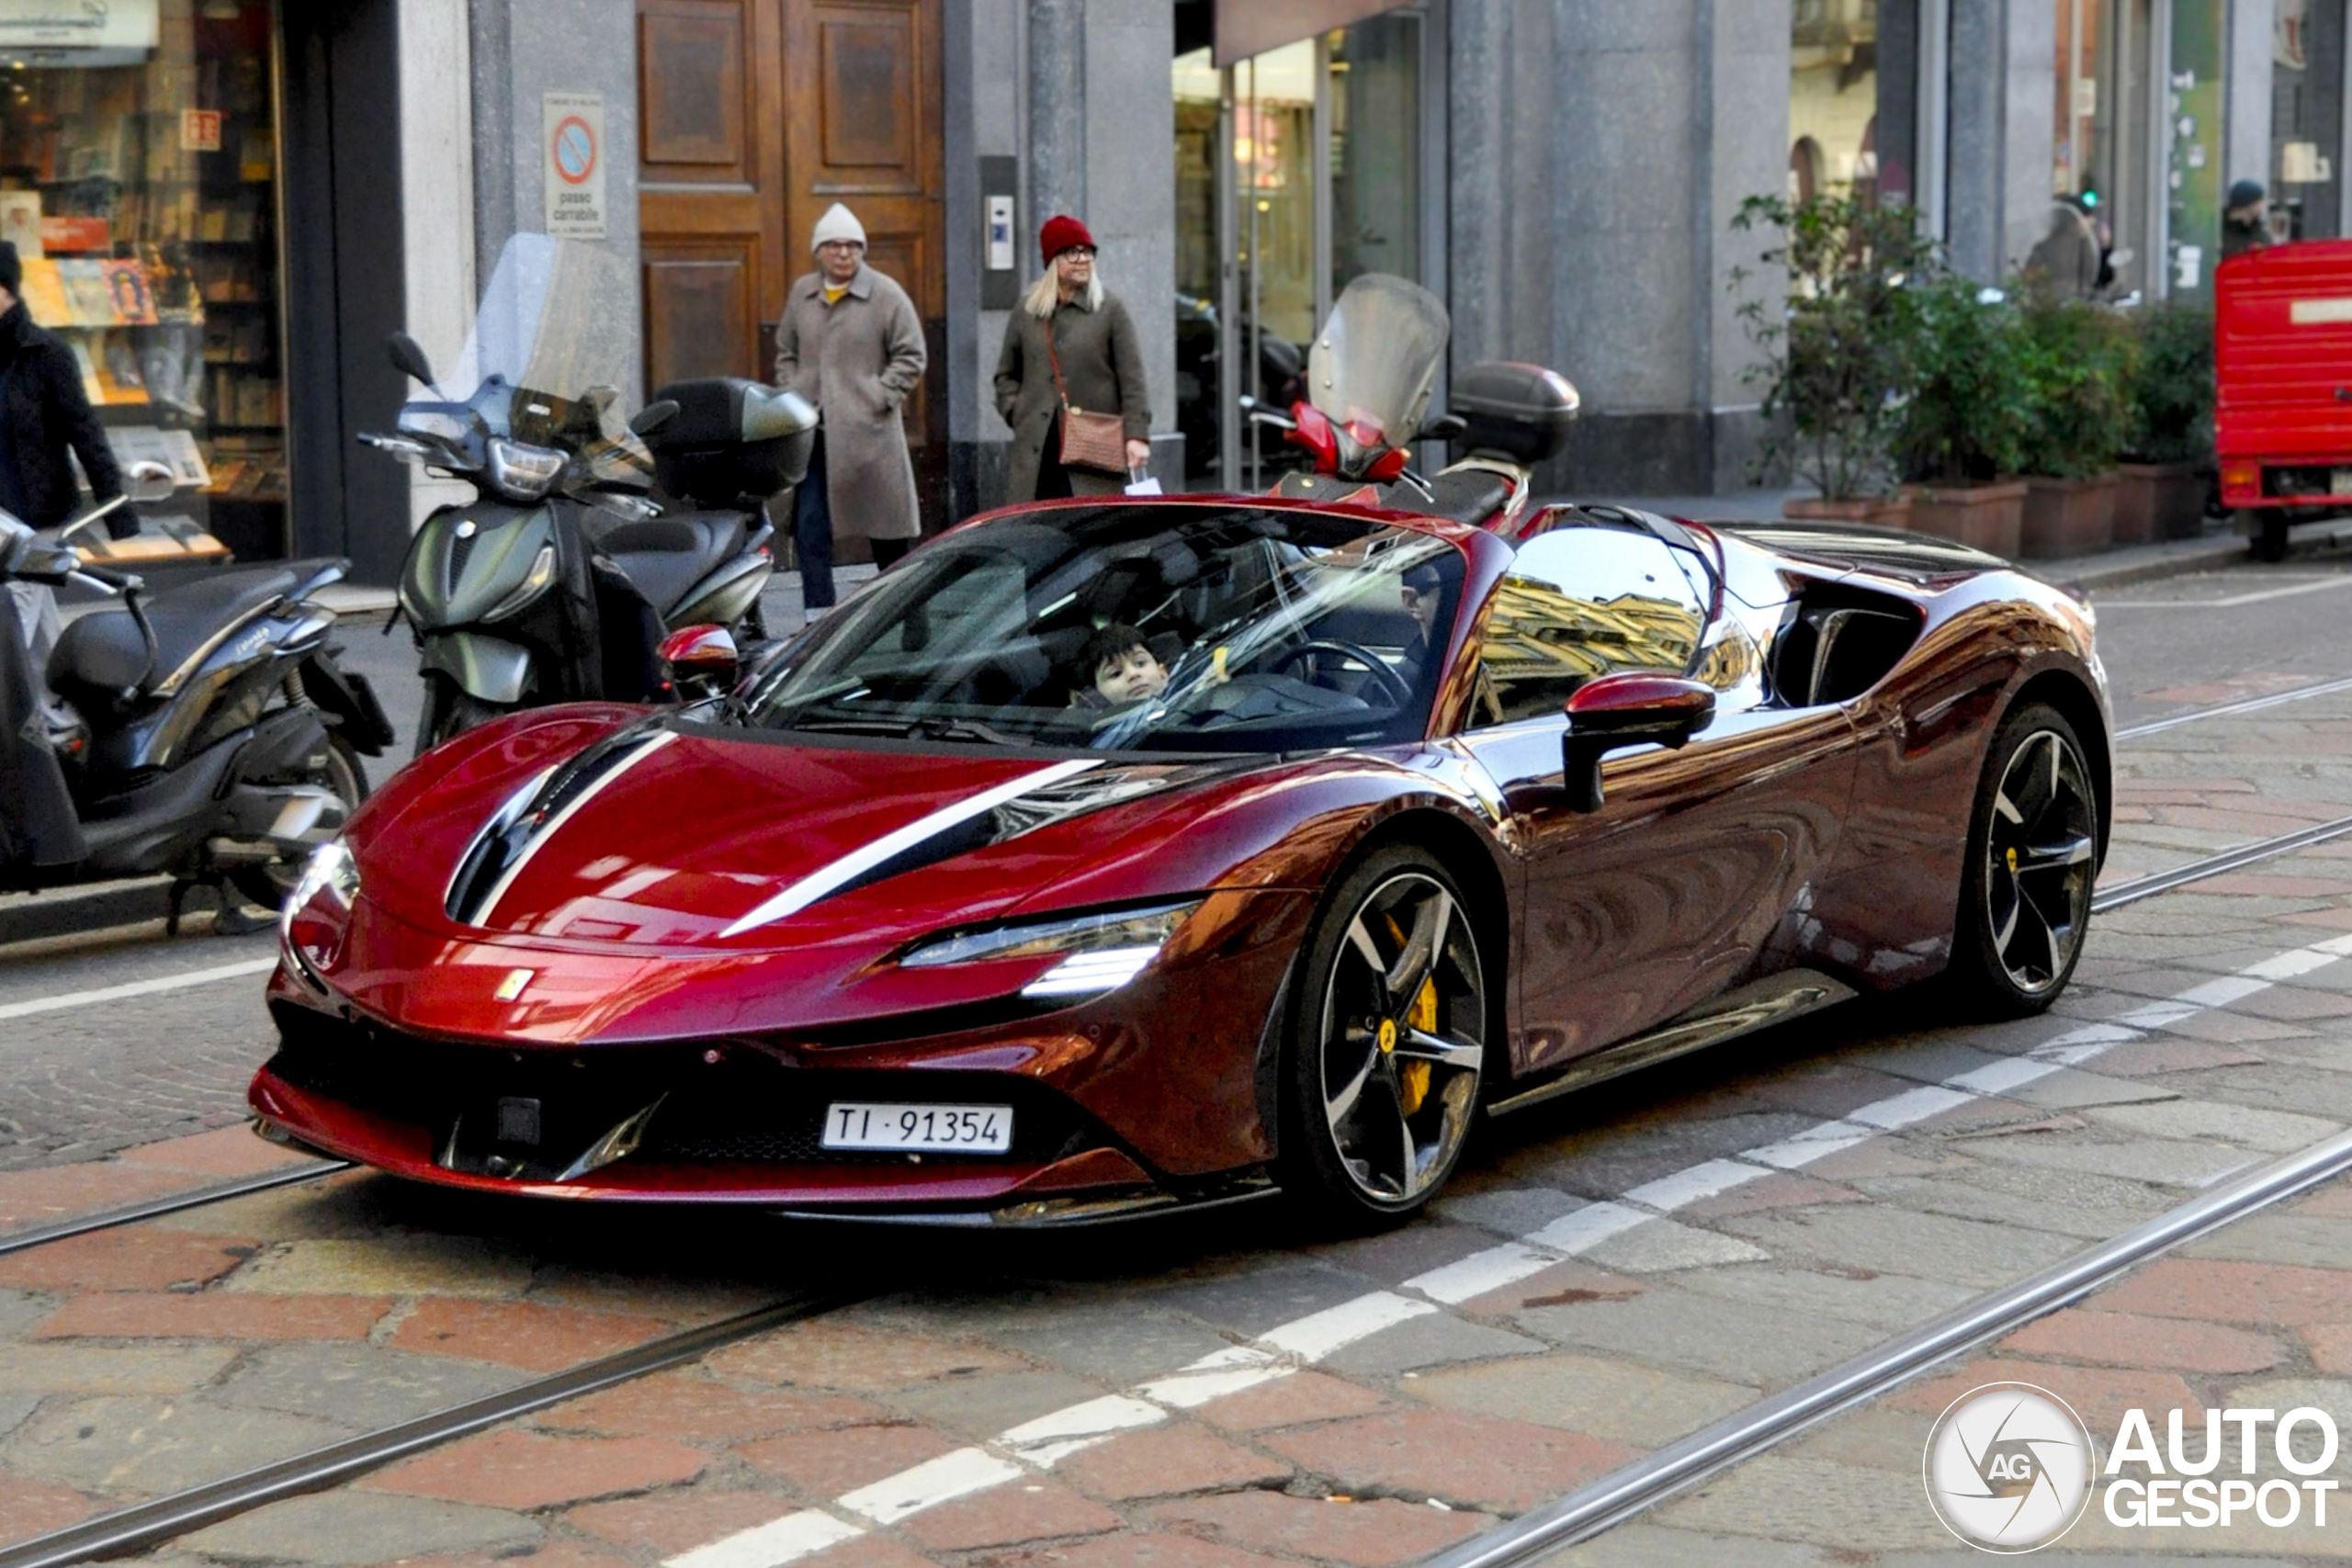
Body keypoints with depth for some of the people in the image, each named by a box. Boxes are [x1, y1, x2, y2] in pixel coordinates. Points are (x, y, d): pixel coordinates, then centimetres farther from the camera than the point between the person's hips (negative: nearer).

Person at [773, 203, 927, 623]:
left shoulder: (886, 295, -2)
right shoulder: (800, 293, 12)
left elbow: (910, 358, -1)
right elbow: (786, 353, 22)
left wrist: (879, 398, -10)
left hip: (868, 430, -4)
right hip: (812, 430, 4)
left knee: (885, 526, 6)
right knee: (810, 526, -2)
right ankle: (817, 613, 1)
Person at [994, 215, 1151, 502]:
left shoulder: (1110, 310, 3)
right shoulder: (1026, 312, 12)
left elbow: (1133, 380, -1)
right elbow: (1006, 375, 23)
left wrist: (1137, 435, -10)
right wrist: (1016, 412, 6)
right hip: (1037, 451, 3)